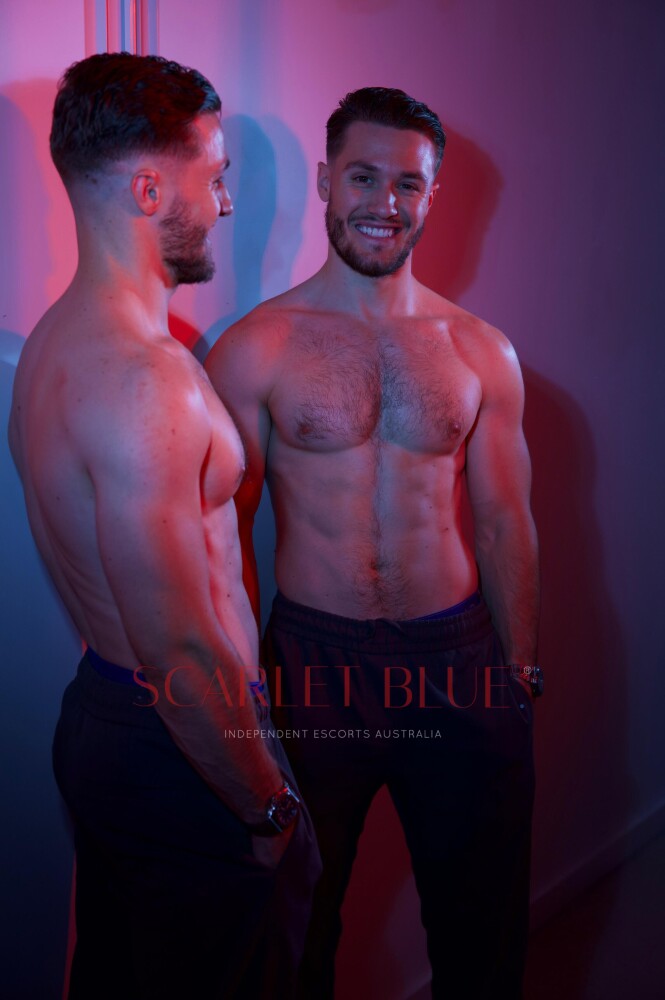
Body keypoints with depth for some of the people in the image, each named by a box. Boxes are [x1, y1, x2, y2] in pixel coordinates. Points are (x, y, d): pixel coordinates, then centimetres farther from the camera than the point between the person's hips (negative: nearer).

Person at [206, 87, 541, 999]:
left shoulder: (482, 353, 2)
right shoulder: (255, 348, -6)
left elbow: (505, 523, 6)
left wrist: (523, 676, 6)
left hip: (459, 659, 2)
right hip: (313, 660, -2)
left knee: (481, 927, 18)